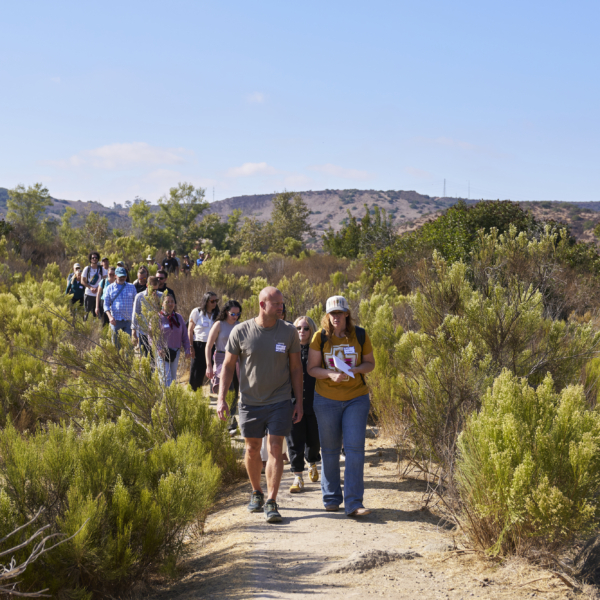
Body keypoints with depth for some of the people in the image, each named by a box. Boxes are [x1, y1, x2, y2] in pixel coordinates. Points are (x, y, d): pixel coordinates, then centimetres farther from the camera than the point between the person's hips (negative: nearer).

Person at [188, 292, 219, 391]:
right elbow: (190, 330, 0)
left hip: (212, 346, 3)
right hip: (199, 346, -3)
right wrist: (191, 347, -6)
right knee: (197, 372, 1)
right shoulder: (197, 312, 0)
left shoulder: (217, 314, 9)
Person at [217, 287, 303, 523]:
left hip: (280, 401, 0)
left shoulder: (288, 332, -3)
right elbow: (228, 366, 1)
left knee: (275, 450, -7)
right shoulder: (241, 332, -6)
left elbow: (296, 368, 4)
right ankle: (256, 493, 32)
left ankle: (271, 503, -4)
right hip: (250, 402, 1)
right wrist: (221, 398, -6)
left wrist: (299, 402, 2)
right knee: (252, 450, 11)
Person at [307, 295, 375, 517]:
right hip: (326, 399, 0)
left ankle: (353, 503, -9)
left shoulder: (360, 335, -1)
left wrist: (355, 370, -14)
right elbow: (311, 368, 0)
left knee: (355, 448, -9)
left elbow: (370, 363, 7)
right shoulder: (320, 337, -3)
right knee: (330, 450, 9)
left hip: (356, 399, 0)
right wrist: (330, 374, -20)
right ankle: (331, 498, 24)